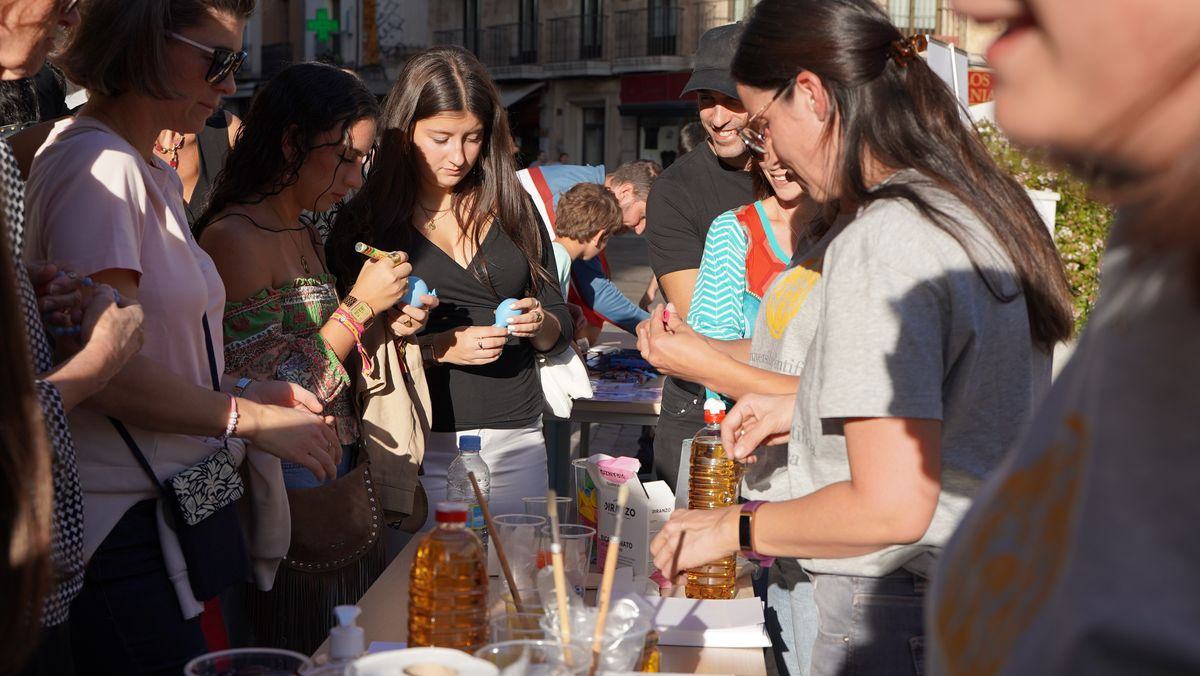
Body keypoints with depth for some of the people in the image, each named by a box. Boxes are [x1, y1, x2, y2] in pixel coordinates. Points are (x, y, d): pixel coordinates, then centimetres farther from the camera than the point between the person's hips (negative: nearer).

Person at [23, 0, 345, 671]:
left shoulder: (156, 175, 15)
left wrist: (245, 389, 6)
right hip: (121, 531, -9)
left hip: (179, 509, 9)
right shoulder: (95, 165, -15)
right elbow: (105, 370, -20)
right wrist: (253, 419, -12)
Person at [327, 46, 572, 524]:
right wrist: (439, 348, -15)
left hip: (518, 437, 3)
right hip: (427, 447, -3)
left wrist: (538, 323, -7)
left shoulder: (511, 209, 9)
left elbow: (560, 331, 14)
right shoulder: (364, 221, -1)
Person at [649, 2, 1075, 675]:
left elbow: (890, 507, -25)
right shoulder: (985, 208, 6)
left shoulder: (878, 246, -22)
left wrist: (732, 527, -11)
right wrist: (802, 411, 18)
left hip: (902, 620, -9)